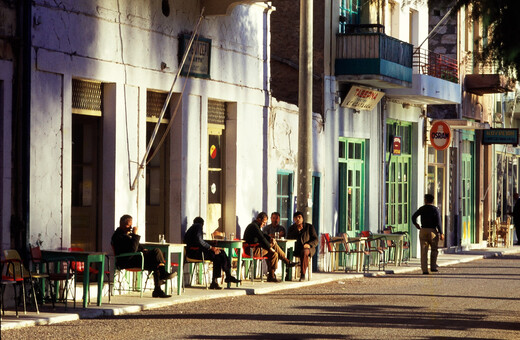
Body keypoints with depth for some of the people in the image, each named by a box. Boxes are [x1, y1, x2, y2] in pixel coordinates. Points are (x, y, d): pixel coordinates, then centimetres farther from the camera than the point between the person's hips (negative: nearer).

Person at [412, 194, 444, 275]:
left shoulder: (422, 209, 3)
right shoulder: (435, 209, -4)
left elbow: (413, 217, 0)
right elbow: (438, 222, -10)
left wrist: (415, 224, 19)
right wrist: (441, 233, -6)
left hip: (423, 231, 2)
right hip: (432, 231, -2)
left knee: (424, 251, 2)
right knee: (434, 249, 15)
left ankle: (424, 269, -3)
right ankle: (433, 266, 7)